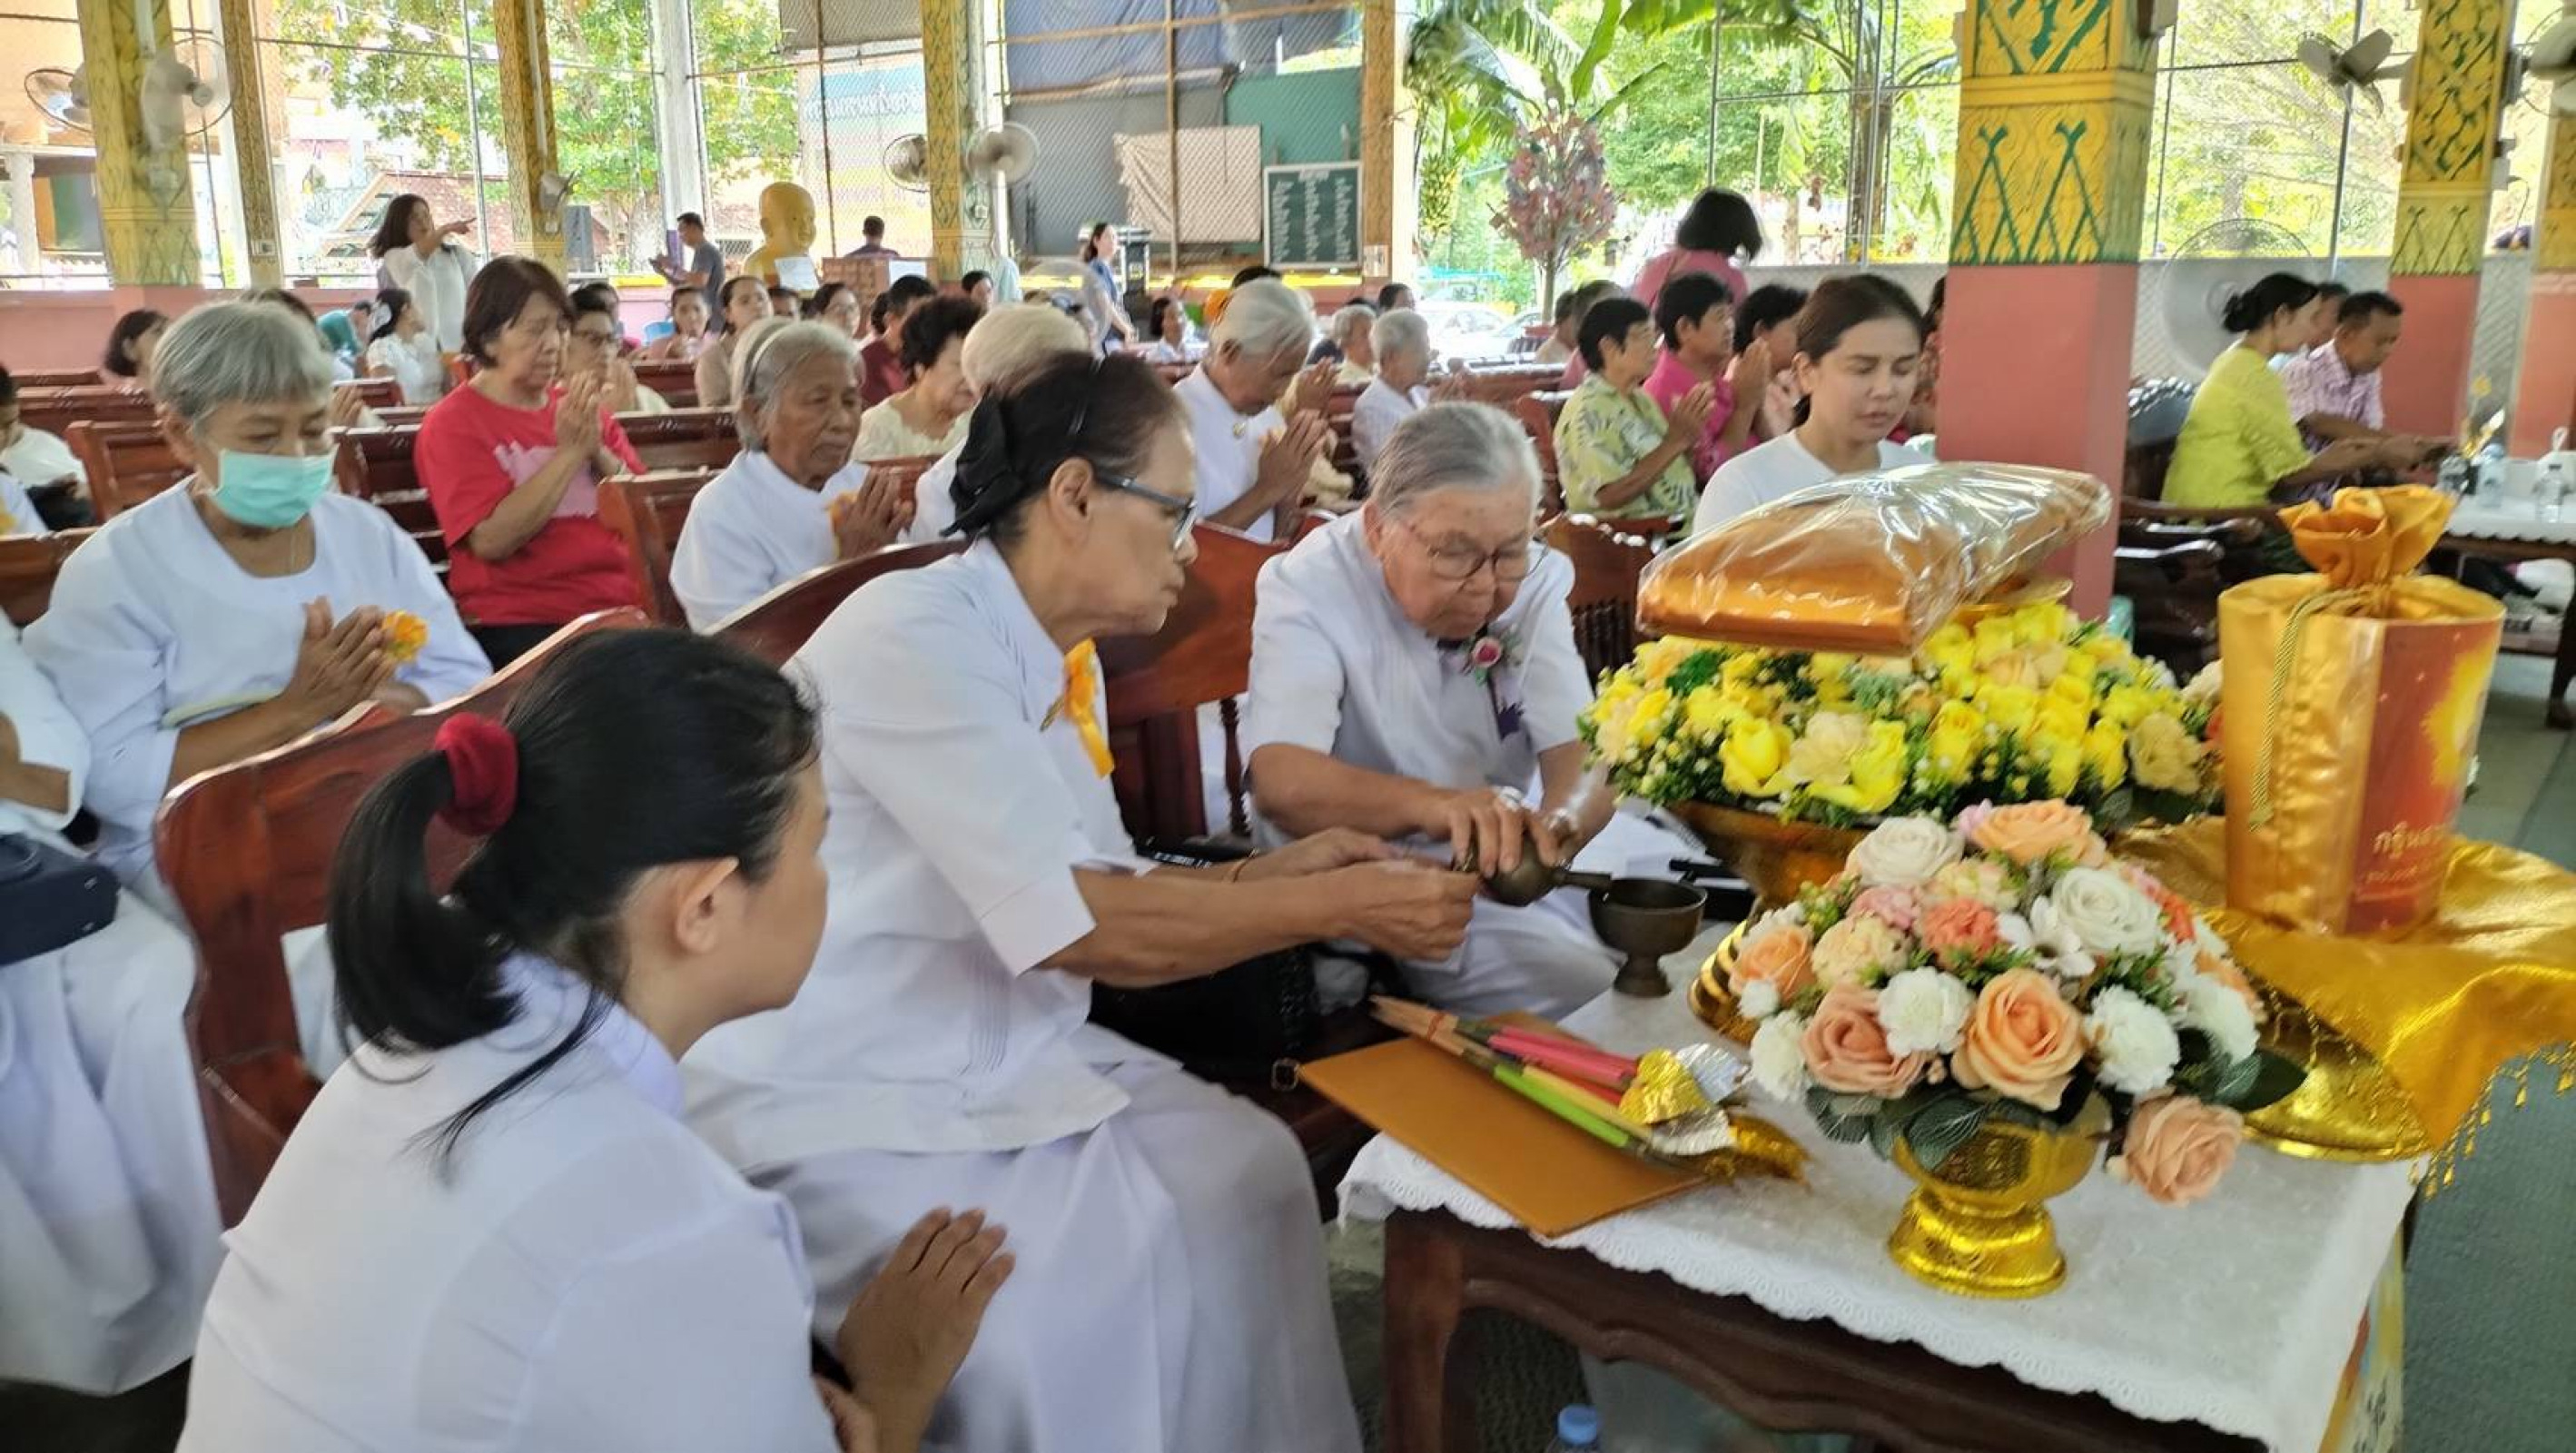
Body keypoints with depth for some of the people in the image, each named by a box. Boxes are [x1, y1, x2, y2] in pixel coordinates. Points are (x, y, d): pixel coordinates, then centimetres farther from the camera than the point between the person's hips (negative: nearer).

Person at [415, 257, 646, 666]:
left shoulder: (579, 408, 16)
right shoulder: (452, 424, 1)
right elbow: (492, 540, -13)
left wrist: (598, 452, -7)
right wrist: (569, 452, -12)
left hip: (620, 606, 5)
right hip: (518, 625, -5)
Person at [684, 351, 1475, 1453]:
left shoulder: (1064, 657, 5)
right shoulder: (911, 636, -22)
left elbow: (1092, 891, 11)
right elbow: (1078, 926, -26)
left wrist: (1271, 872, -1)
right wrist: (1339, 907, -19)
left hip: (1003, 1055, 8)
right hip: (835, 1101, -8)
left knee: (1247, 1174, -5)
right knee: (1067, 1297, -24)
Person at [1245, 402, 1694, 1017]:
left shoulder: (1533, 579, -4)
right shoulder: (1307, 589, -19)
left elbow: (1583, 757, -16)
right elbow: (1282, 782, -34)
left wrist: (1557, 822, -40)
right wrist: (1433, 805, -52)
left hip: (1524, 840, 6)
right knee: (1583, 986, -25)